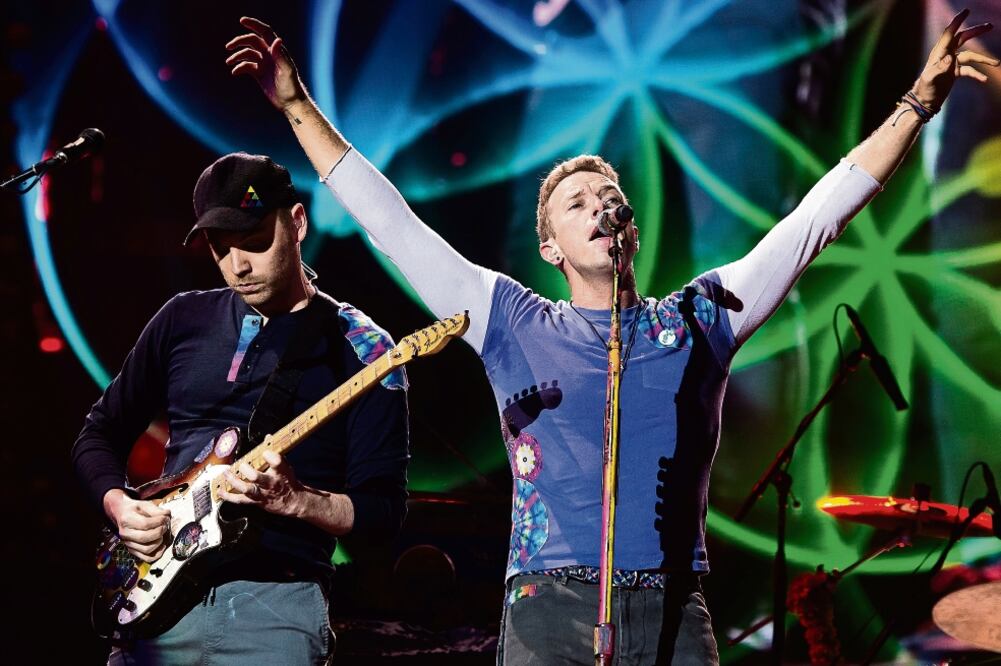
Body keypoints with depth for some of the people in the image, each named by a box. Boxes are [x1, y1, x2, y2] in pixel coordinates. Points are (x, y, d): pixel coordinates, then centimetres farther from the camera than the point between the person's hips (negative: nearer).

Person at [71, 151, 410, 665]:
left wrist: (293, 500, -21)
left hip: (276, 603, -3)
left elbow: (384, 509, -4)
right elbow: (100, 434, 18)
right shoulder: (184, 319, 10)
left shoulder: (359, 349, -1)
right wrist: (120, 506, -1)